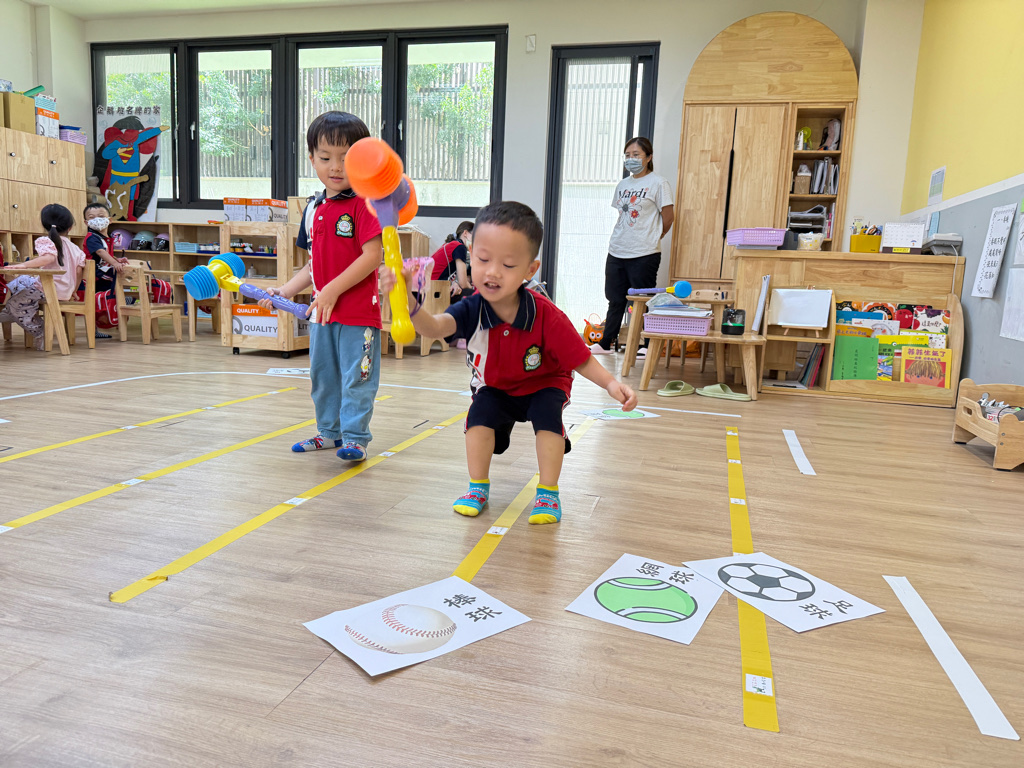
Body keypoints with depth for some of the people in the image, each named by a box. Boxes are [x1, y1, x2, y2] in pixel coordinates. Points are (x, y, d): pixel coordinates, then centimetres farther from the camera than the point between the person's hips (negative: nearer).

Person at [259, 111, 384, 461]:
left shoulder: (365, 204, -11)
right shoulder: (313, 208, 11)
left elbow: (373, 256, -19)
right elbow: (314, 264, 16)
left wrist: (332, 291, -20)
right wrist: (284, 291, 8)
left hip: (359, 312, -8)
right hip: (321, 313, 8)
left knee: (356, 377, 1)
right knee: (322, 376, 18)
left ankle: (355, 437, 13)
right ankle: (329, 431, 34)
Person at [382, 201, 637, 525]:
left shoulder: (547, 317, -31)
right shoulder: (472, 310, -29)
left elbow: (581, 360, -23)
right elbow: (435, 327, -49)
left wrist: (611, 383, -40)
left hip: (544, 384, -2)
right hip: (495, 387, 2)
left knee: (547, 414, -27)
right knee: (480, 413, -22)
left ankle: (548, 493, -10)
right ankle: (478, 487, -2)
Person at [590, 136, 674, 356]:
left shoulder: (657, 183, -5)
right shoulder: (623, 185, 14)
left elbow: (668, 216, -4)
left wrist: (652, 238, 3)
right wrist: (619, 238, 11)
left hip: (644, 254, -6)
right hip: (617, 252, 6)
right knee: (615, 299, 12)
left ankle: (649, 345, 11)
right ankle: (605, 343, 20)